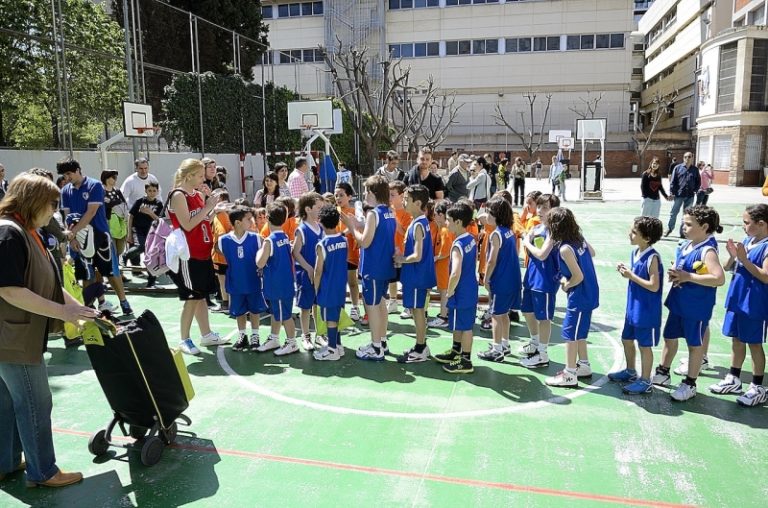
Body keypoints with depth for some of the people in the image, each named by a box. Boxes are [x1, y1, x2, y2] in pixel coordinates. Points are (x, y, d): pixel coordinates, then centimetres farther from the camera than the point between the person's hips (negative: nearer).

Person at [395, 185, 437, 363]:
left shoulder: (418, 225, -20)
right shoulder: (421, 222, 8)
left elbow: (417, 256, -24)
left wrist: (401, 259, -10)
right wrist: (403, 256, 8)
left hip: (416, 275, -9)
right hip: (417, 274, 9)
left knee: (417, 310, 1)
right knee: (418, 310, 16)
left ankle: (420, 351, 12)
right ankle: (421, 347, 27)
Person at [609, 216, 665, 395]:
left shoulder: (652, 258, -22)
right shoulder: (635, 252, 4)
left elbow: (654, 286, -25)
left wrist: (631, 276, -22)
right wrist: (626, 271, -3)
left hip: (647, 311, -9)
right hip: (633, 307, 9)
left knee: (644, 345, 4)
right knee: (627, 339, 20)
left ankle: (645, 381, 19)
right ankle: (630, 371, 39)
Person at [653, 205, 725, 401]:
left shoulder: (707, 250, -20)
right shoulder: (685, 245, 3)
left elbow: (719, 278, -32)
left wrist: (688, 277, -28)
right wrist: (673, 274, -4)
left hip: (697, 307, -8)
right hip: (678, 302, 8)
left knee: (694, 344, 8)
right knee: (669, 338, 19)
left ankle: (690, 384, 23)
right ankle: (662, 374, 36)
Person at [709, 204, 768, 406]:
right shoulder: (746, 241, 4)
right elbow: (728, 268, 10)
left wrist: (744, 259, -25)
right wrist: (733, 256, -10)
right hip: (737, 301, 7)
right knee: (736, 340, 16)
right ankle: (733, 380, 30)